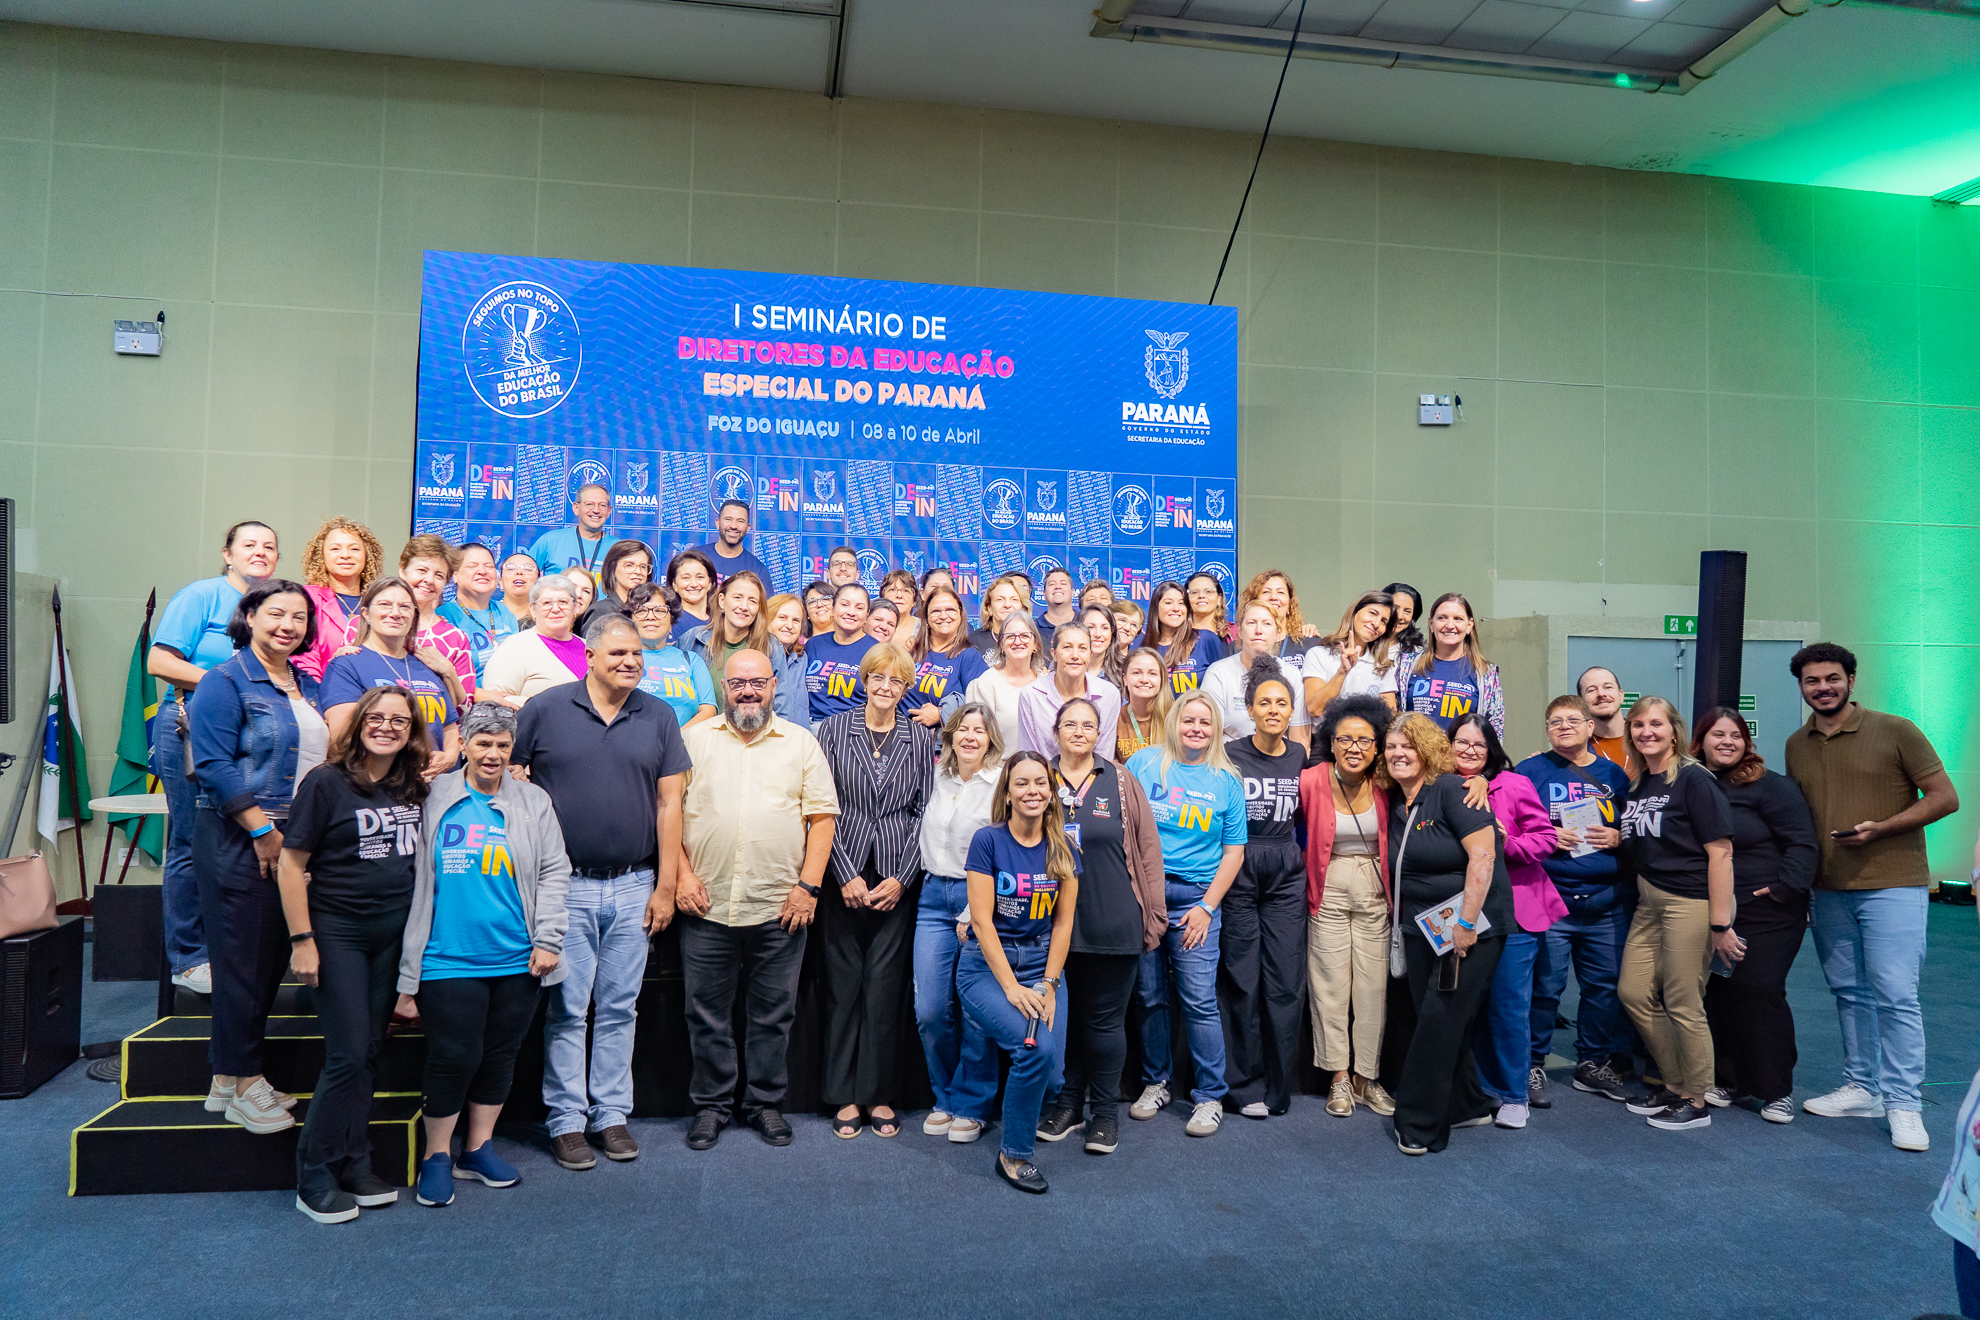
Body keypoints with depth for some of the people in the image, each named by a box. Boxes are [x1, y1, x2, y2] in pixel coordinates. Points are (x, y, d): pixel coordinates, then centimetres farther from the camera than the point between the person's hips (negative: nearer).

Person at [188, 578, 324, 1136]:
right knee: (243, 958, -2)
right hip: (238, 839, -7)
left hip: (296, 839, 8)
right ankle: (239, 1085, 10)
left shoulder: (307, 686, 15)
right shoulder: (226, 681, -7)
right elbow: (214, 765, -15)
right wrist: (262, 829, -17)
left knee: (274, 955, 10)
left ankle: (232, 1078, 23)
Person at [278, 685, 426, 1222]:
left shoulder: (416, 789, 6)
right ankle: (314, 1178, 9)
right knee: (348, 1055, -6)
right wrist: (302, 941, -12)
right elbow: (290, 865, -9)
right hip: (337, 933, -5)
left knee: (369, 1052, 10)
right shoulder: (325, 783, -9)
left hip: (394, 935, 5)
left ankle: (354, 1168, 21)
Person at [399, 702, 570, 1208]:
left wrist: (548, 940, 0)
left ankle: (478, 1148, 28)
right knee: (455, 1057, -4)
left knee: (500, 1056, 11)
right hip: (449, 961, -2)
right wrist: (407, 965, 4)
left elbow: (555, 872, 8)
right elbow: (414, 878, 5)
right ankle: (437, 1156, 17)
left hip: (517, 961, 3)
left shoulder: (534, 802, 6)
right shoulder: (435, 800, 1)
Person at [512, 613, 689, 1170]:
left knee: (619, 1008, 10)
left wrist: (665, 886, 1)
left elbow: (669, 803, 4)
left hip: (633, 888, 2)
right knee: (567, 1009, 4)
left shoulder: (658, 717, 4)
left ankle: (611, 1114, 22)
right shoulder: (545, 710, -2)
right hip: (565, 885, -2)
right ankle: (566, 1120, 17)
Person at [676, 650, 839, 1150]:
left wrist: (809, 885, -5)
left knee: (773, 1014, 9)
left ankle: (765, 1103, 25)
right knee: (707, 1013, 9)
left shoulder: (801, 743, 6)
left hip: (780, 907, 0)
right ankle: (711, 1104, 25)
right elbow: (670, 811, 4)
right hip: (707, 904, 0)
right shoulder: (695, 739, 6)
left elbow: (822, 816, 3)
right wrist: (683, 874, -5)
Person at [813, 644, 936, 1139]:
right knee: (843, 982, 4)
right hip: (843, 873, 0)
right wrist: (847, 875, -7)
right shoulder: (833, 730, 3)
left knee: (885, 984, 3)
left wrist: (901, 877, -4)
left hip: (896, 879, 1)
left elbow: (923, 811, 5)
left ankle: (879, 1094, 16)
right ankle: (845, 1094, 17)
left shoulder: (920, 738, 6)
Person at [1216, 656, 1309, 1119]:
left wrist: (1293, 853, 8)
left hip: (1286, 872, 3)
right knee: (1241, 979, 1)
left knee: (1286, 979, 3)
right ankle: (1244, 1086, 12)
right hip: (1237, 868, -3)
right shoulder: (1229, 755, -4)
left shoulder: (1300, 756, 7)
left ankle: (1278, 1086, 15)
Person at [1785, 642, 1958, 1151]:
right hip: (1828, 892, 5)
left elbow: (1944, 797, -5)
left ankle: (1903, 1105, 3)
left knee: (1895, 995, -6)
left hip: (1892, 886, -5)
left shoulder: (1895, 731, -5)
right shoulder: (1797, 745, 10)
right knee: (1849, 993, 11)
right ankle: (1861, 1089, 22)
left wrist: (1879, 829, -17)